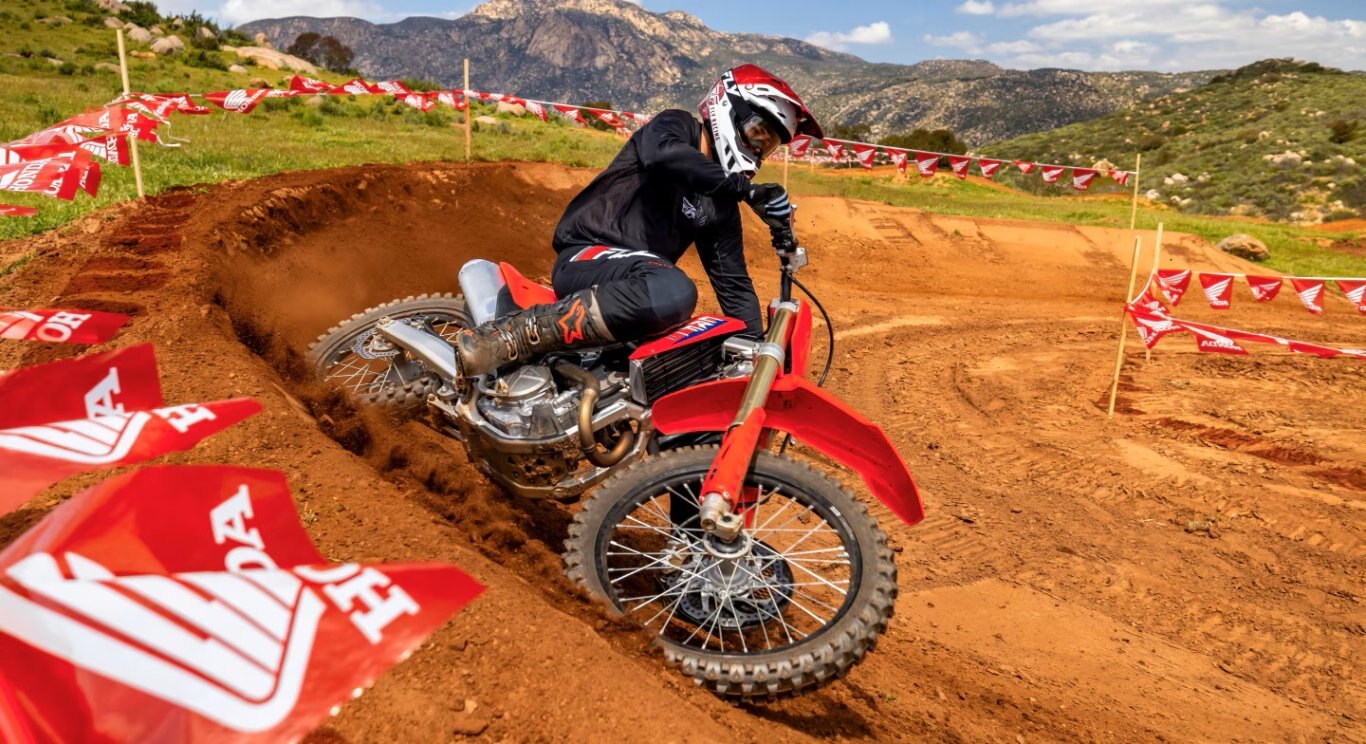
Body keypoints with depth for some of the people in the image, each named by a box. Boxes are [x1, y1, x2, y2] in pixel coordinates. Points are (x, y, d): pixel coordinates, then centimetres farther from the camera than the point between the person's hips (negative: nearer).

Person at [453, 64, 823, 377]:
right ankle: (514, 335, -34)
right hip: (585, 257, -7)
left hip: (641, 277, 8)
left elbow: (732, 281, 14)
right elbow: (664, 153, -24)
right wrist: (744, 187, -28)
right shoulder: (675, 125, 2)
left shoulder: (722, 203, 17)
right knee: (675, 293, -39)